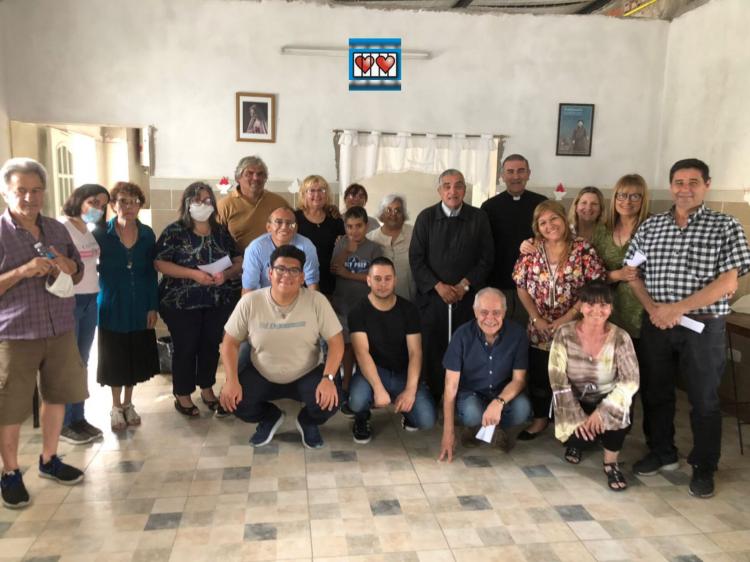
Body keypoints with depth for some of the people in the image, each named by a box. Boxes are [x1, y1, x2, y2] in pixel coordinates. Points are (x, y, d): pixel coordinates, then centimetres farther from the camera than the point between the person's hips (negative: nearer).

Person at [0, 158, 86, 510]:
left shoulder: (57, 230, 7)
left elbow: (79, 272, 16)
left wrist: (66, 266, -7)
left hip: (60, 331, 5)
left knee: (57, 396, 16)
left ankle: (49, 460, 34)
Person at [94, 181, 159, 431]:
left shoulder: (147, 234, 0)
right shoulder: (100, 233, -8)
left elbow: (151, 273, 2)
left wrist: (153, 307, -1)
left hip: (139, 307, 3)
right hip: (112, 307, -2)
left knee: (135, 357, 12)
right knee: (114, 358, 8)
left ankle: (128, 404, 30)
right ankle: (116, 407, 26)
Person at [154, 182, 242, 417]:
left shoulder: (221, 231, 8)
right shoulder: (175, 231, -4)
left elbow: (239, 262, 7)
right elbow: (159, 263, -11)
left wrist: (226, 274, -15)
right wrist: (193, 274, -20)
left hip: (219, 301, 4)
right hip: (182, 302, -4)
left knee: (212, 345, 11)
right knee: (185, 347, 2)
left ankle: (207, 390, 28)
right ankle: (182, 395, 17)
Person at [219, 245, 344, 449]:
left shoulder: (316, 301, -16)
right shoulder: (250, 302, -13)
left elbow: (335, 341, -13)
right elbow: (230, 343, -5)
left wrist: (328, 378, -27)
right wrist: (232, 380, -18)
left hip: (307, 375, -1)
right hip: (262, 375, 2)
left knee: (330, 401, -28)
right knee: (233, 401, -21)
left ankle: (308, 421, 12)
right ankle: (270, 417, 15)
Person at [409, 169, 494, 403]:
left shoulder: (479, 218, 4)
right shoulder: (426, 217, 4)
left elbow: (486, 259, 3)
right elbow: (416, 258, 1)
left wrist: (466, 284, -9)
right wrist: (438, 286, -9)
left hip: (467, 297, 0)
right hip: (431, 295, 0)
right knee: (430, 349, 3)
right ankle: (431, 399, 15)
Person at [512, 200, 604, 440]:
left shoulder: (583, 248, -9)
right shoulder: (531, 250, -1)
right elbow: (522, 287, 1)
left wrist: (568, 317, -14)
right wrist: (536, 318, -8)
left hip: (573, 326, -2)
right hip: (539, 328, 2)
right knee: (538, 374, 11)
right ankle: (540, 418, 31)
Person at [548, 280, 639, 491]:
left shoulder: (620, 337, -14)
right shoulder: (564, 334, -15)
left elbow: (631, 381, -18)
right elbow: (558, 379, -16)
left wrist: (602, 411, -28)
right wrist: (576, 416, -23)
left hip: (608, 401, 0)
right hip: (575, 401, 1)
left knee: (616, 414, -32)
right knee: (579, 434, -24)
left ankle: (611, 463, -4)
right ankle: (577, 442, 18)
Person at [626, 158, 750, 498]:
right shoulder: (650, 226, 7)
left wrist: (677, 308, -17)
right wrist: (652, 308, -10)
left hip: (704, 326, -3)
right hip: (656, 325, 3)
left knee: (704, 399, 7)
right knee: (655, 392, 13)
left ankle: (703, 468, 24)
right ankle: (662, 452, 32)